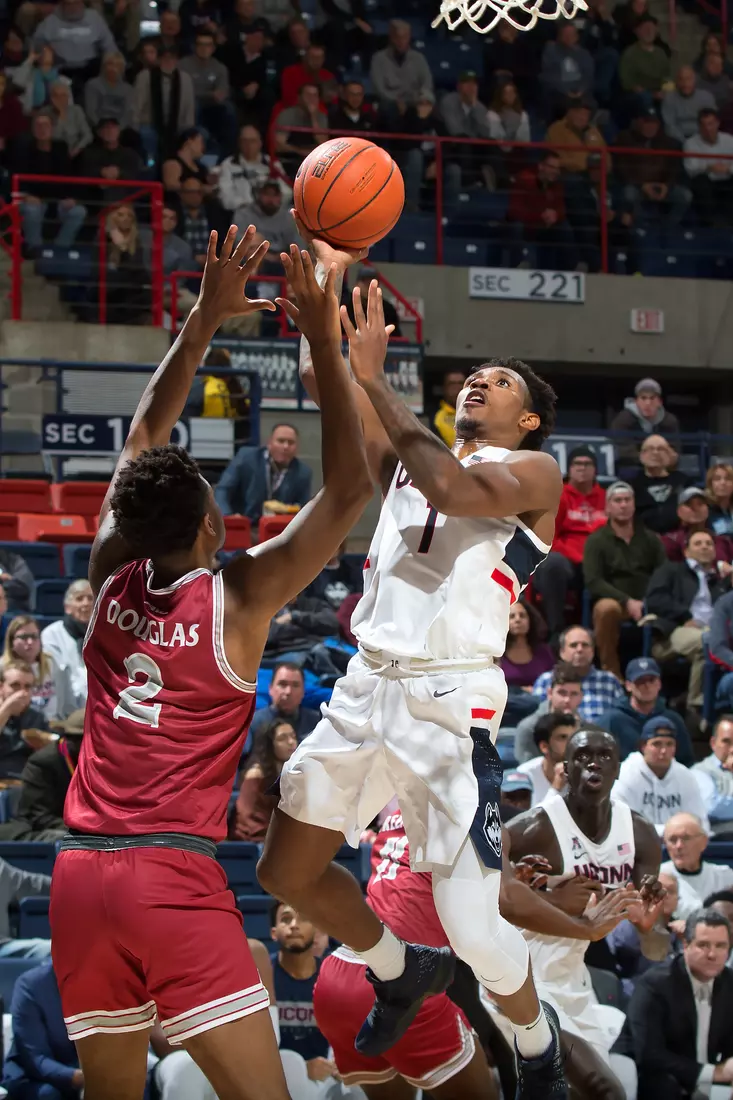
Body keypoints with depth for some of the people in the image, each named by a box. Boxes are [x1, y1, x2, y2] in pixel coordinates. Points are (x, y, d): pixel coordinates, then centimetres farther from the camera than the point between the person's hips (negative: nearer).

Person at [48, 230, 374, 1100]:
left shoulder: (110, 577, 10)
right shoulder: (237, 599, -2)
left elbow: (145, 434, 23)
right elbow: (348, 490, 1)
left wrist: (206, 319, 23)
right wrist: (324, 345, 1)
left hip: (80, 873, 5)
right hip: (174, 876, -5)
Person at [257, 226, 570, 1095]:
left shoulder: (534, 472, 1)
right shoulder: (410, 458, 19)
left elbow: (455, 489, -20)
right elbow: (323, 384, 12)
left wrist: (373, 377, -18)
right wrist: (327, 272, 5)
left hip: (451, 701, -7)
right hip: (367, 687, 7)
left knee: (471, 928, -9)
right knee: (286, 873, 13)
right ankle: (397, 973, 37)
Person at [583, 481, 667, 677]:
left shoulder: (650, 539, 14)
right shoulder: (597, 541, 5)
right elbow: (593, 582, -6)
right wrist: (627, 601, -19)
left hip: (647, 604, 2)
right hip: (613, 600, -2)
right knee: (606, 608, -39)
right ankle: (611, 673, -27)